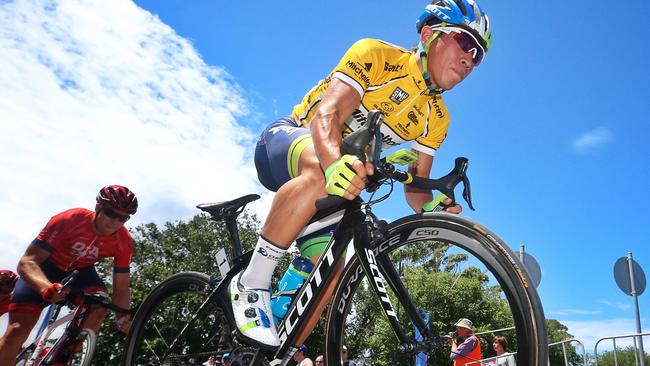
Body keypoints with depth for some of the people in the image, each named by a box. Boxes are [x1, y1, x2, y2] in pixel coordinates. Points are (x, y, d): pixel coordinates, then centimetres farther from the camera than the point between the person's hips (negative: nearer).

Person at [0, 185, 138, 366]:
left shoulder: (124, 242, -24)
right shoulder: (69, 220, -33)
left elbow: (121, 288, -18)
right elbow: (27, 262, -34)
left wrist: (123, 317, -39)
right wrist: (47, 288, -55)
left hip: (80, 270, 3)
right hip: (46, 266, -2)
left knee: (100, 305, -27)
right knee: (19, 328, -19)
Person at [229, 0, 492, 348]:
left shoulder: (436, 119, 1)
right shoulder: (377, 55, -17)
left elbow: (415, 185, -1)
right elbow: (327, 113, -32)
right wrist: (335, 162, -53)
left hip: (336, 189, 6)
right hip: (288, 139, -6)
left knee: (333, 267, -12)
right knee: (321, 175, -41)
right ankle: (251, 282, -26)